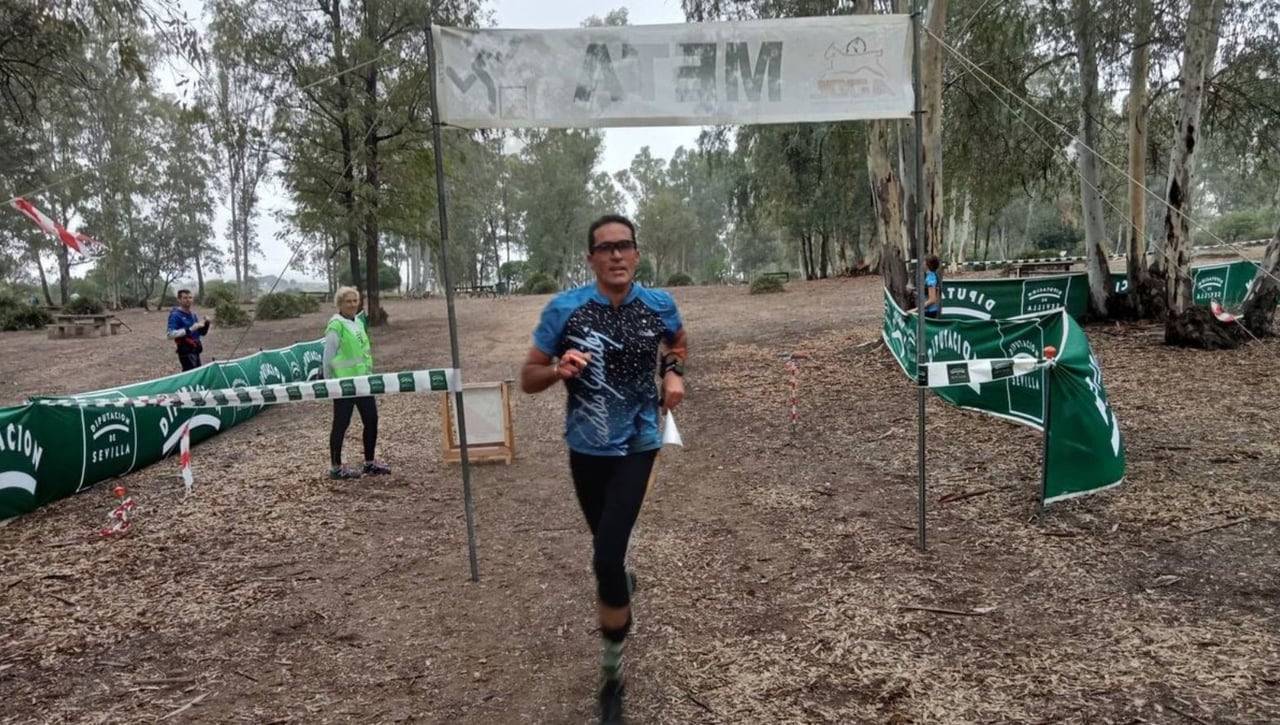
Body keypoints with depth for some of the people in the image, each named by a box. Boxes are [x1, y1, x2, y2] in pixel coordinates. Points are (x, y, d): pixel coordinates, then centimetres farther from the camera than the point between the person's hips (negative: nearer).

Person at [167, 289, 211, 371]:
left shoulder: (194, 315, 15)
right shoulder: (175, 315, -10)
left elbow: (202, 333, 19)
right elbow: (171, 334, -22)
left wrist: (206, 324, -1)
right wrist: (189, 329, -28)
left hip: (195, 351, 8)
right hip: (186, 352, -8)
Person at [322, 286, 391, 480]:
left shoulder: (358, 322, 10)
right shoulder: (336, 325, -14)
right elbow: (328, 356, -13)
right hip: (344, 382, -8)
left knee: (371, 419, 10)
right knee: (341, 424, 2)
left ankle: (370, 463, 23)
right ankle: (336, 467, 14)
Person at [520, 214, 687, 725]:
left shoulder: (660, 306, -8)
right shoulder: (563, 309, -13)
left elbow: (676, 341, 17)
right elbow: (528, 379, -7)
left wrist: (674, 373, -3)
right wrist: (559, 370, -28)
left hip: (636, 446, -1)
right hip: (585, 448, 2)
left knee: (605, 559, -14)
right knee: (607, 545, 21)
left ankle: (612, 673, 6)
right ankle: (621, 583, 59)